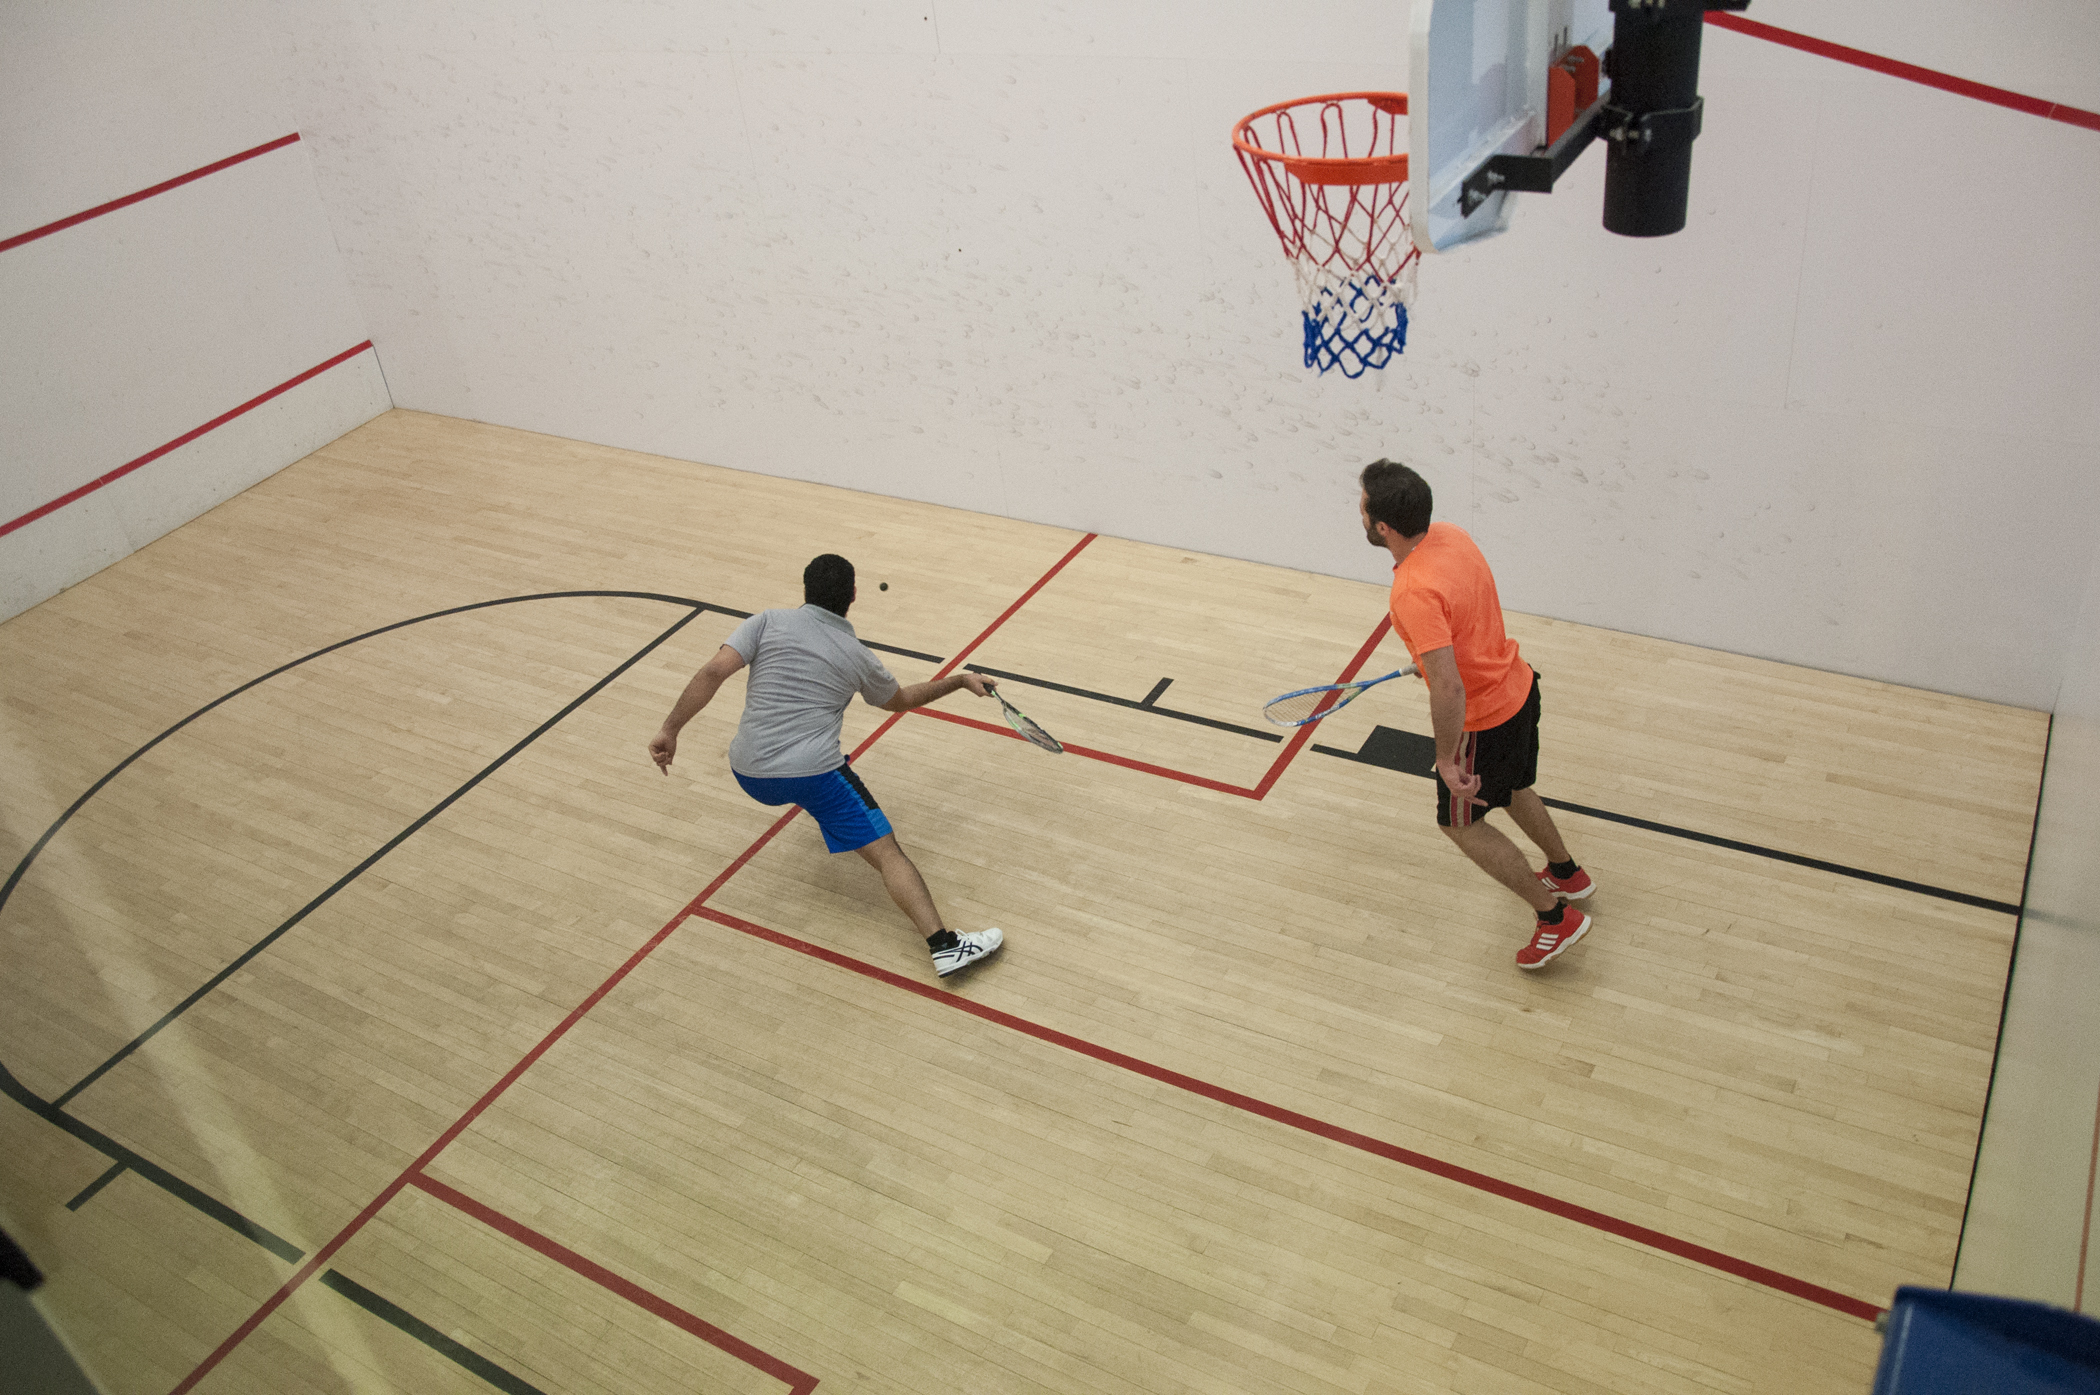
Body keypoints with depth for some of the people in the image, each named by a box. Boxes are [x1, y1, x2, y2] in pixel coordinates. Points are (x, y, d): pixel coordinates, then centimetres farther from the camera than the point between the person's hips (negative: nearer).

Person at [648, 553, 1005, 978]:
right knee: (887, 852, -7)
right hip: (813, 774, -3)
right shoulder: (858, 657, 10)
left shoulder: (768, 622, 7)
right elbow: (900, 700, 28)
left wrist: (670, 729, -3)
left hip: (749, 774, 3)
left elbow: (712, 673, -6)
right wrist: (960, 680, 39)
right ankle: (944, 944, -21)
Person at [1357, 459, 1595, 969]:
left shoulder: (1414, 592, -35)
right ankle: (1567, 873, 54)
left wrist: (1446, 759, -25)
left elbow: (1449, 688, -37)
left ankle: (1555, 917, 20)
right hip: (1517, 685, 9)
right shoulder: (1449, 534, -7)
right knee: (1511, 789, 32)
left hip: (1484, 718, -9)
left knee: (1461, 822, 13)